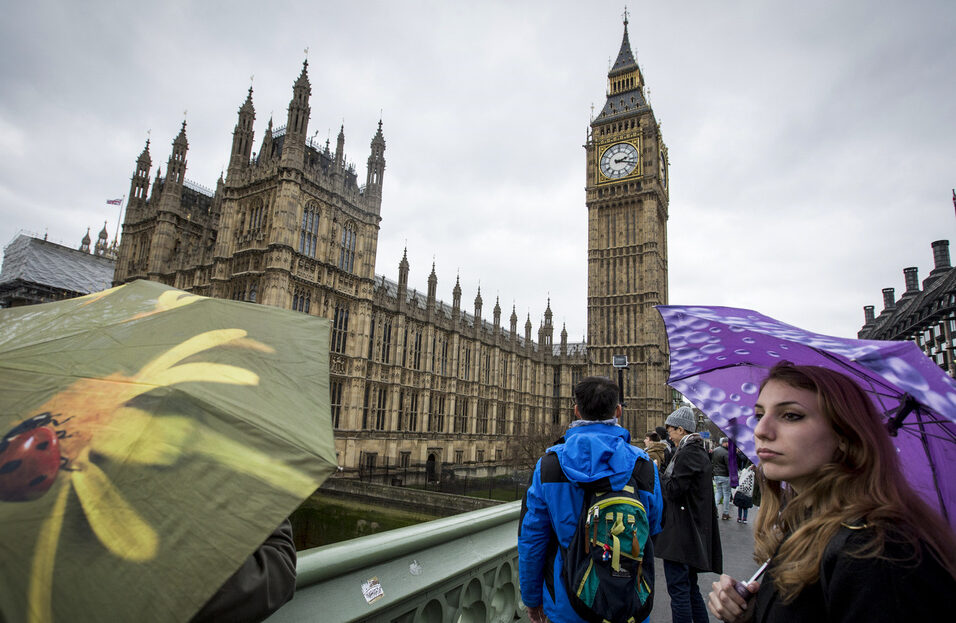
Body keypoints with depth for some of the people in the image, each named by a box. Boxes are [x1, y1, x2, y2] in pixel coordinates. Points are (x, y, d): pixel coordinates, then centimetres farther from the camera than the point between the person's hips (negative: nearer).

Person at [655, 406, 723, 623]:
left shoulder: (687, 454, -17)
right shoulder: (699, 451, 14)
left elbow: (674, 489, -20)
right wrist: (664, 472, 9)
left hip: (681, 531, -10)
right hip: (695, 530, 10)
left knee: (678, 587, -4)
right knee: (690, 586, 19)